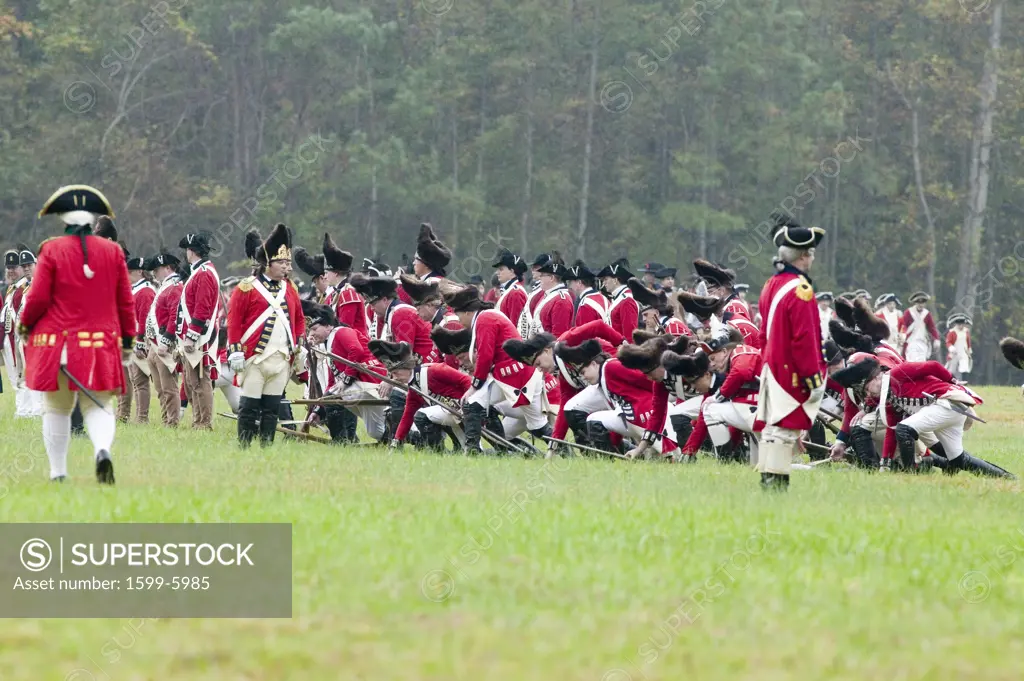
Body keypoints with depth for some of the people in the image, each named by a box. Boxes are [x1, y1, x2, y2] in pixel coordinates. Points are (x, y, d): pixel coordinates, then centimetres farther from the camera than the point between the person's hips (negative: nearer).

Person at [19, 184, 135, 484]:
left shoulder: (52, 250, -4)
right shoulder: (112, 251, 3)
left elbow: (38, 298, -6)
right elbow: (125, 301, 6)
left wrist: (24, 324, 12)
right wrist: (128, 340, 15)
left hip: (56, 341, -1)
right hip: (101, 344, 1)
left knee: (57, 409, 11)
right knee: (98, 406, 4)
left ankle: (58, 473, 11)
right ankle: (103, 449, -25)